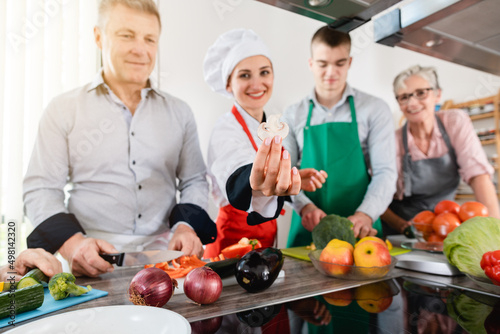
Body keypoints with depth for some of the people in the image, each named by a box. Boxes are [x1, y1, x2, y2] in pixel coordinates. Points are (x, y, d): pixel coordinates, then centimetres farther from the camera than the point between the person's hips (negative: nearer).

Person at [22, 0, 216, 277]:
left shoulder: (179, 112, 10)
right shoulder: (63, 110, 4)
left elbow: (194, 181, 12)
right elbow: (40, 190, 3)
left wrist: (187, 226, -7)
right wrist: (71, 241, -15)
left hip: (165, 254, 2)